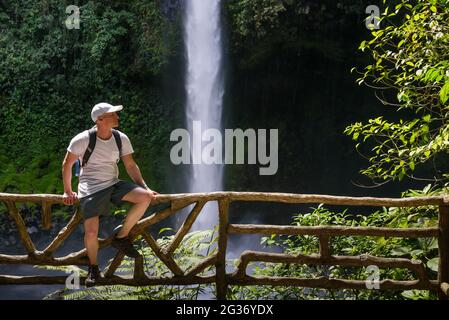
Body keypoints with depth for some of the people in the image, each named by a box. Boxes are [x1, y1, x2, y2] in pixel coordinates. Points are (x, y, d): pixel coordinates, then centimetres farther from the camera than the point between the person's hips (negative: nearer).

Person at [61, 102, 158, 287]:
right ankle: (93, 268, 16)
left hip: (113, 185, 4)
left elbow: (130, 166, 7)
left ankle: (121, 237, -2)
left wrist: (145, 188, -3)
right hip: (91, 189, -4)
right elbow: (67, 164, -2)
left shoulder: (121, 139, -1)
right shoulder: (83, 140, -13)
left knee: (145, 198, -19)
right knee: (91, 233, -16)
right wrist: (67, 191, -1)